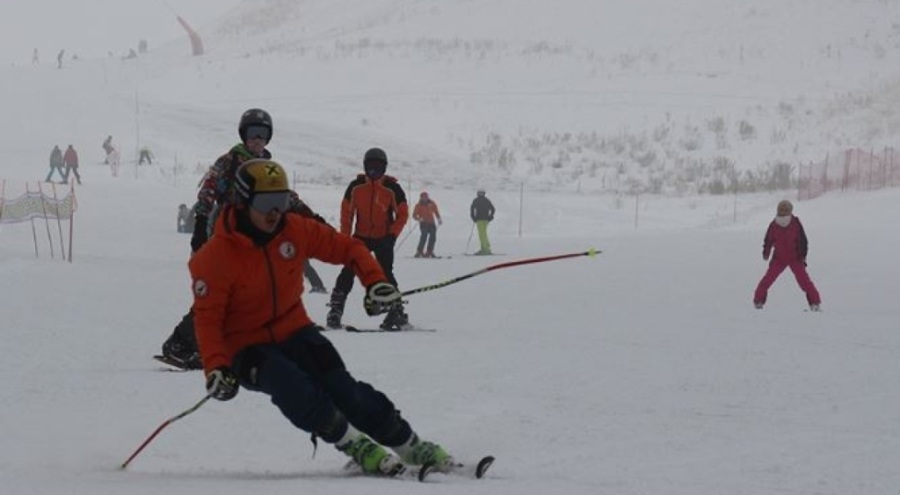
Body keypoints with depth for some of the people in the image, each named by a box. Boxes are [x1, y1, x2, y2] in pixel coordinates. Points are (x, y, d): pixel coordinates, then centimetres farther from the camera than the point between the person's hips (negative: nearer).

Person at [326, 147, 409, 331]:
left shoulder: (392, 188, -6)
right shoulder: (356, 186, 0)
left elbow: (403, 214, 0)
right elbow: (346, 211, 6)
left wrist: (392, 235, -10)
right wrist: (345, 237, 1)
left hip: (383, 239, -2)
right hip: (361, 237, 2)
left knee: (385, 274, -9)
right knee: (348, 272, -5)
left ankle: (396, 312, -5)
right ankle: (335, 310, -2)